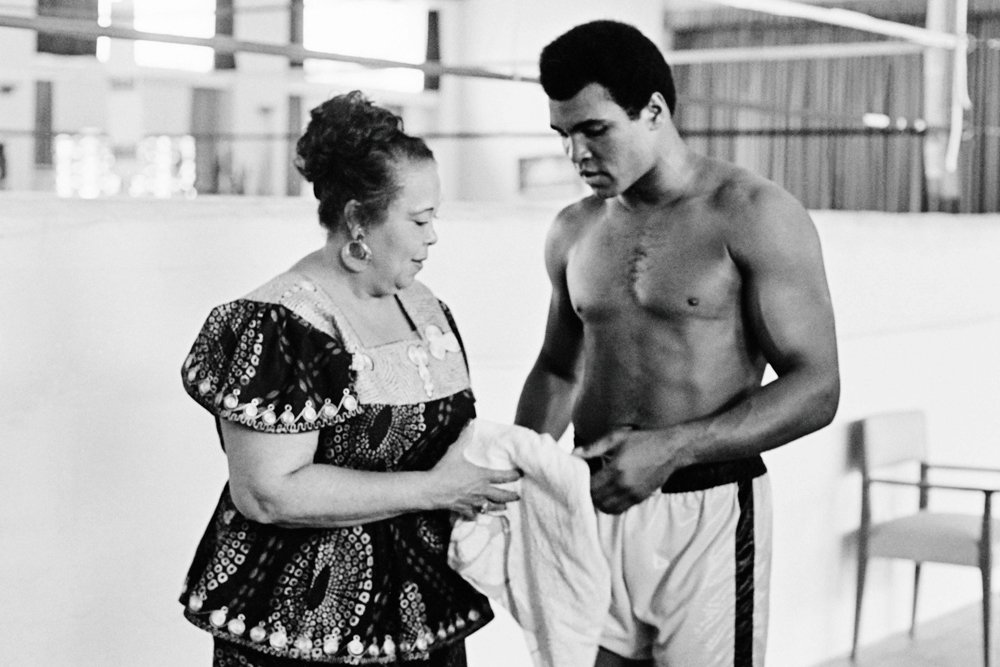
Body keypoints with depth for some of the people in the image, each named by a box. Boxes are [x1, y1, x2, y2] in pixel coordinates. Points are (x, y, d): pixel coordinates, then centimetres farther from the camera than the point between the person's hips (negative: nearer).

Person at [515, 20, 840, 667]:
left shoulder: (753, 216, -8)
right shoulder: (575, 231, 9)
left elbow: (815, 389, -12)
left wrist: (672, 447, -24)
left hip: (709, 515, -4)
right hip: (593, 505, 5)